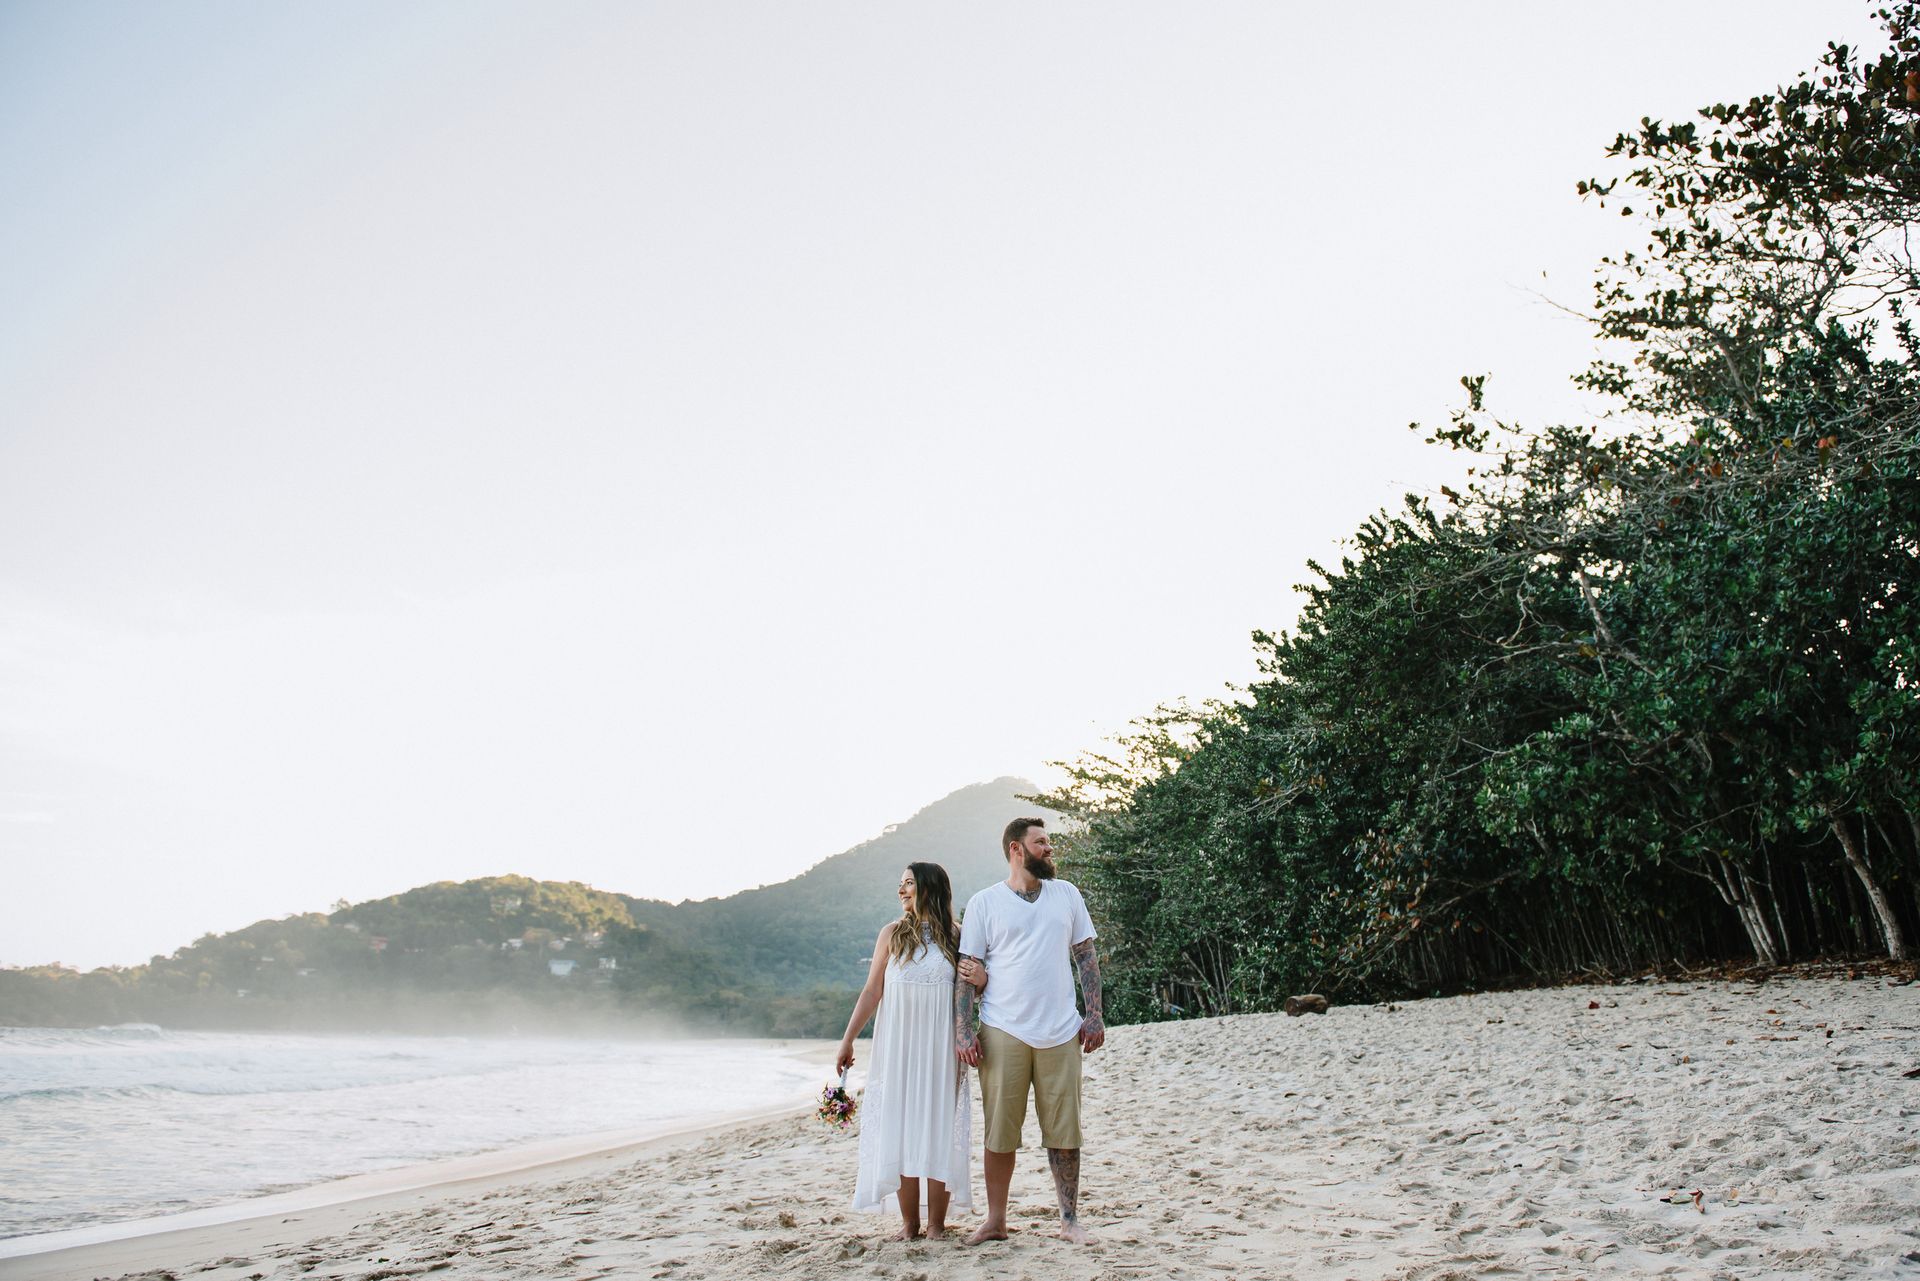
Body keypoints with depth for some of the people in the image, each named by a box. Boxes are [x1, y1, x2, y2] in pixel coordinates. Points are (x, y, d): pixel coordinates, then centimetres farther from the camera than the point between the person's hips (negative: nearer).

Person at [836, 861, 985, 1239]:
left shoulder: (956, 937, 3)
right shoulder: (893, 933, 4)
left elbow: (971, 989, 9)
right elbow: (872, 991, 5)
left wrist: (980, 978, -14)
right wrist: (848, 1039, 1)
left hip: (941, 1048, 0)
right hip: (897, 1047, 1)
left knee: (939, 1131, 2)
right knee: (899, 1130, 3)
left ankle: (936, 1223, 11)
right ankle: (909, 1222, 12)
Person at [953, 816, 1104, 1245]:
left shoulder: (1066, 894, 10)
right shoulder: (983, 903, 1)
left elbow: (1085, 957, 13)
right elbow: (967, 970, 1)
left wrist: (1094, 1015, 5)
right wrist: (963, 1029, -6)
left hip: (1060, 1033, 2)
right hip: (1003, 1033, -2)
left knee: (1064, 1132, 7)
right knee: (1000, 1132, 5)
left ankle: (1070, 1219, 20)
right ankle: (995, 1221, 19)